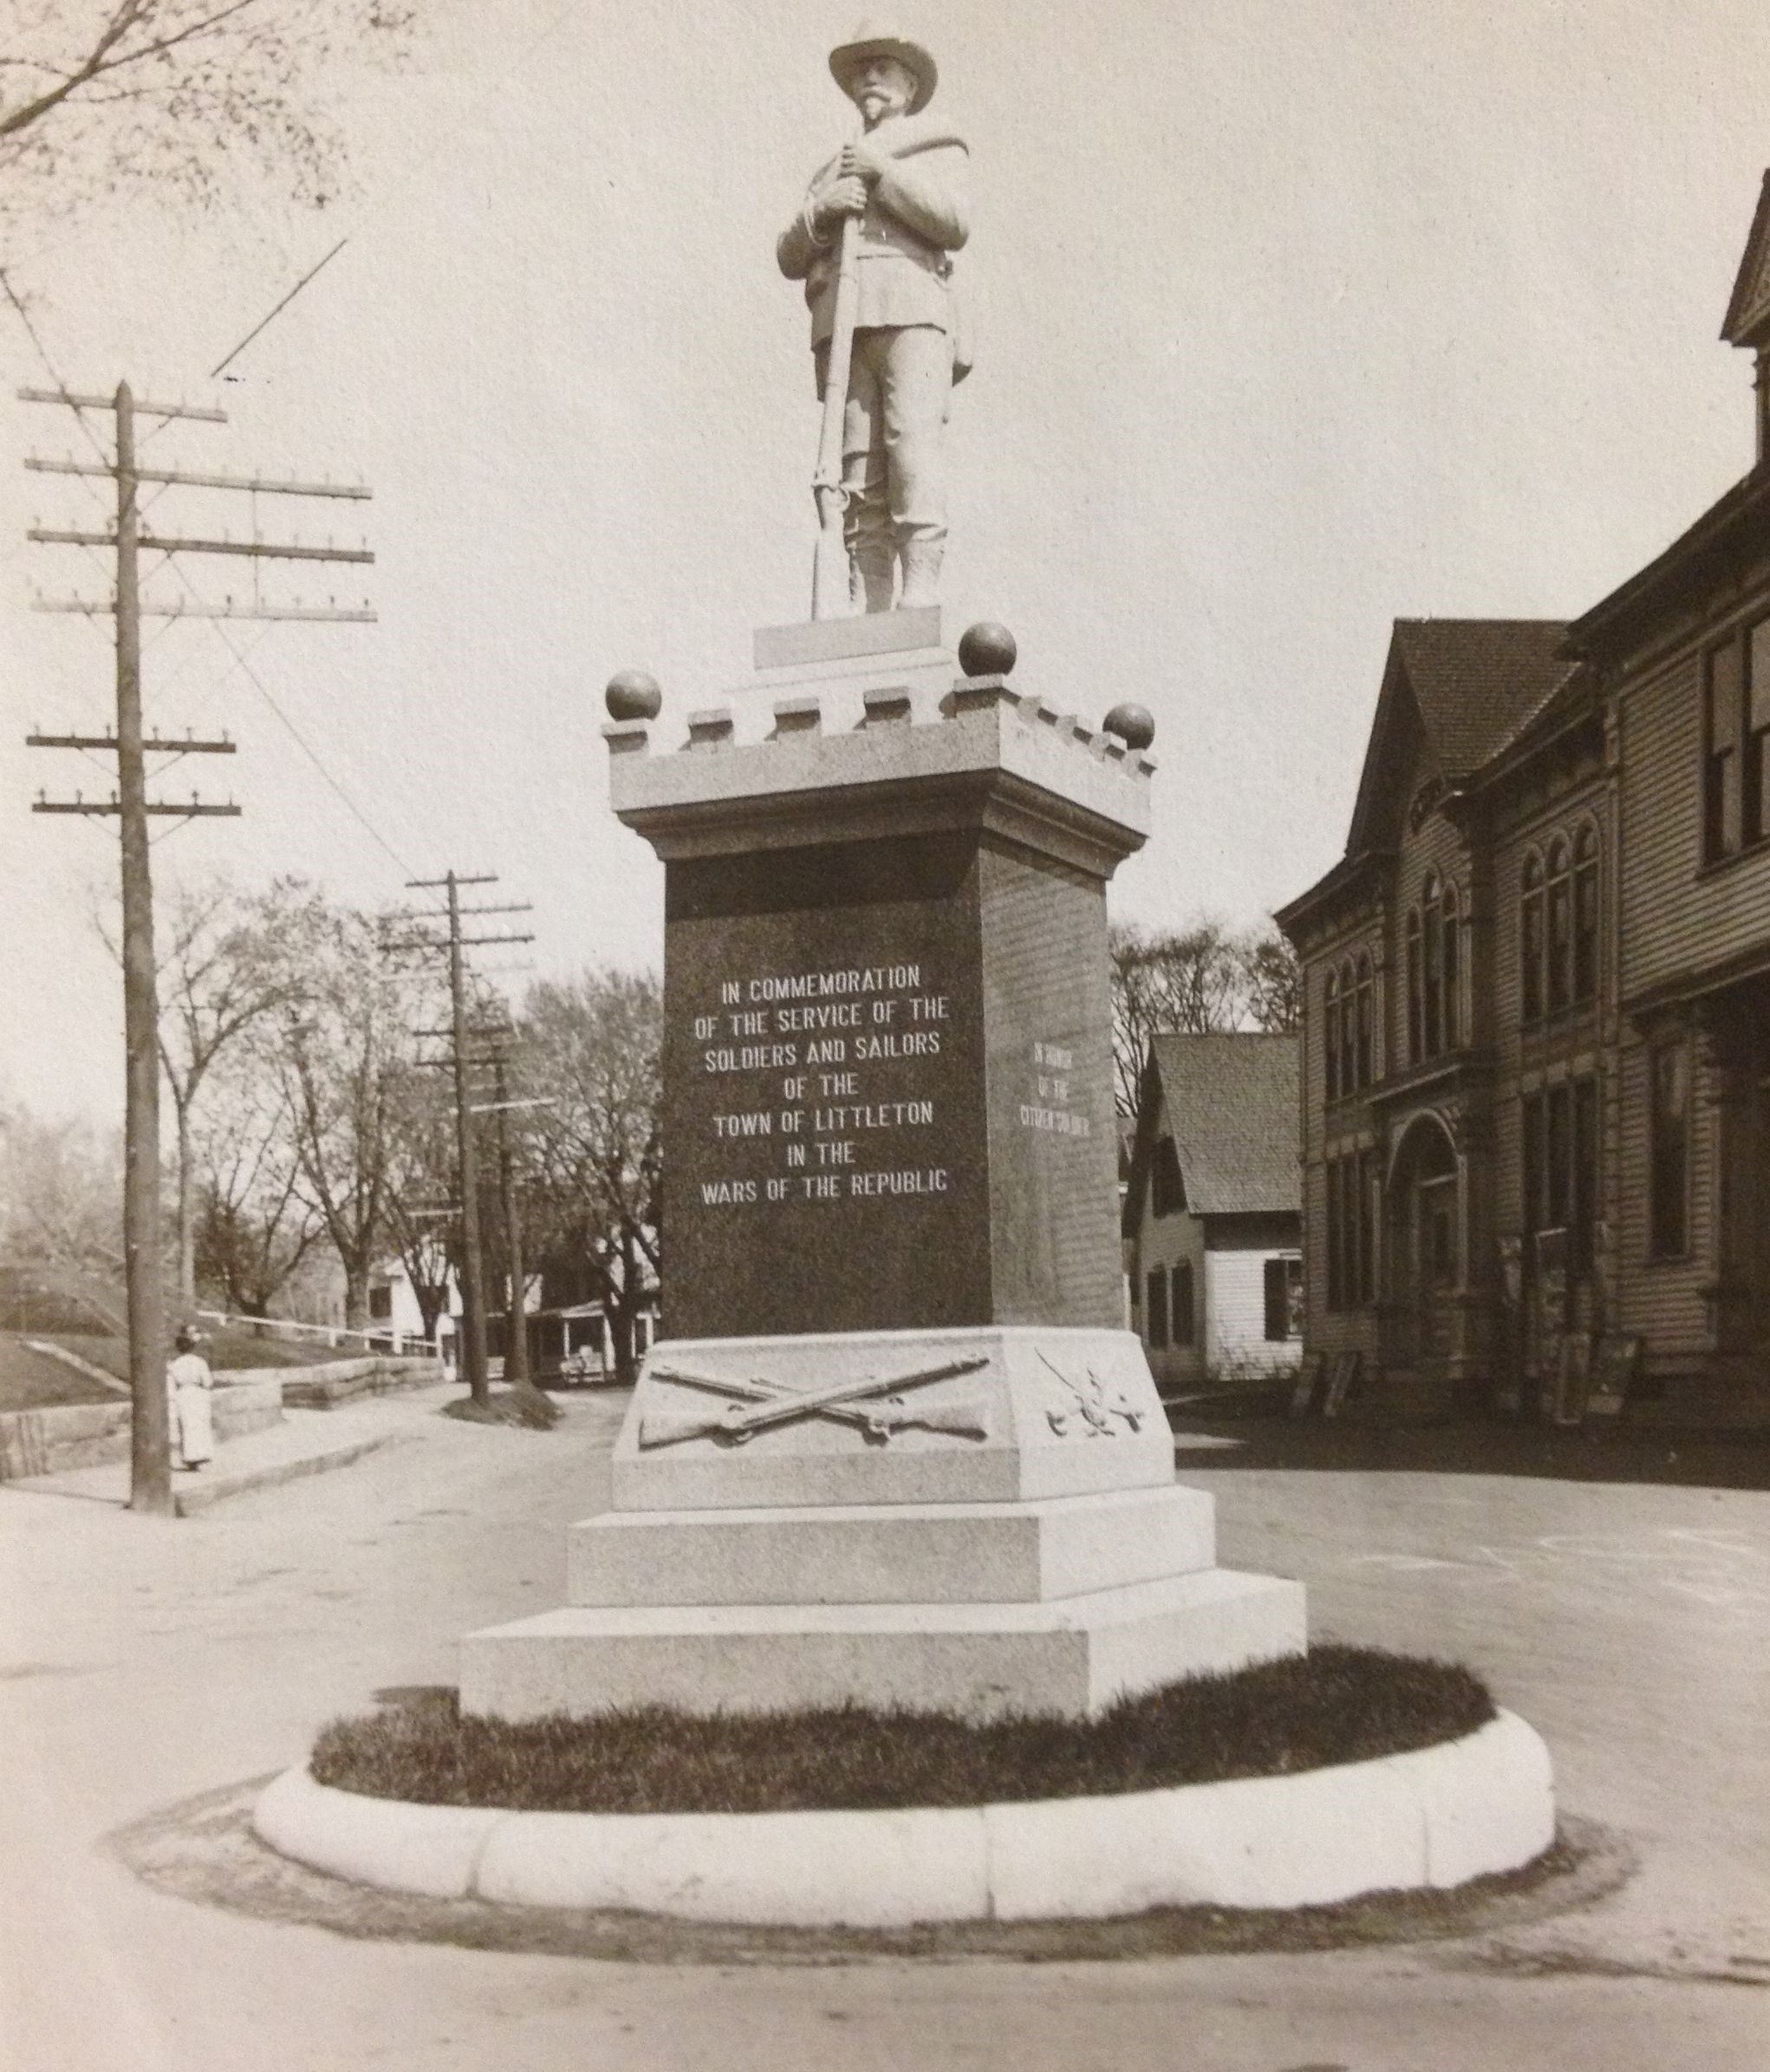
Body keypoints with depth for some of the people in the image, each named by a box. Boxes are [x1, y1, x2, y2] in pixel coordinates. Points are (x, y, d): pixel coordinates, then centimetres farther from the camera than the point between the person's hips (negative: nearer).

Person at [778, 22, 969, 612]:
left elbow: (954, 225, 2)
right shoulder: (830, 174, 34)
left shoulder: (937, 150, 22)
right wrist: (822, 210, 1)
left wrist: (886, 172, -5)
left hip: (910, 316, -4)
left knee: (912, 448, -22)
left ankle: (921, 599, -30)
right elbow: (791, 257, 21)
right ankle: (868, 612, -15)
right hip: (842, 325, 4)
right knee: (859, 471, -8)